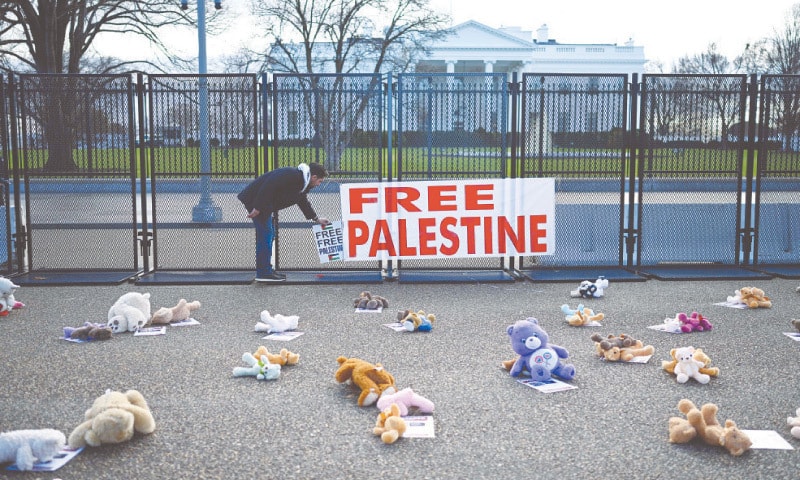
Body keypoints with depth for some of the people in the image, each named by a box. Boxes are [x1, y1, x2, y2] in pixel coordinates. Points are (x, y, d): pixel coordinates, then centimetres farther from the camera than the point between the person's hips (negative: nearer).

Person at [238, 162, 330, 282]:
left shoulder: (302, 182, 12)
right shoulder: (291, 175, -21)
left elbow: (303, 202, 27)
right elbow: (268, 187, -27)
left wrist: (316, 219, 29)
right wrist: (257, 208, -27)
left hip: (265, 205, 11)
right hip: (254, 199, -11)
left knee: (269, 235, 12)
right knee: (265, 235, -11)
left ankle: (266, 270, 18)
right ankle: (264, 273, -9)